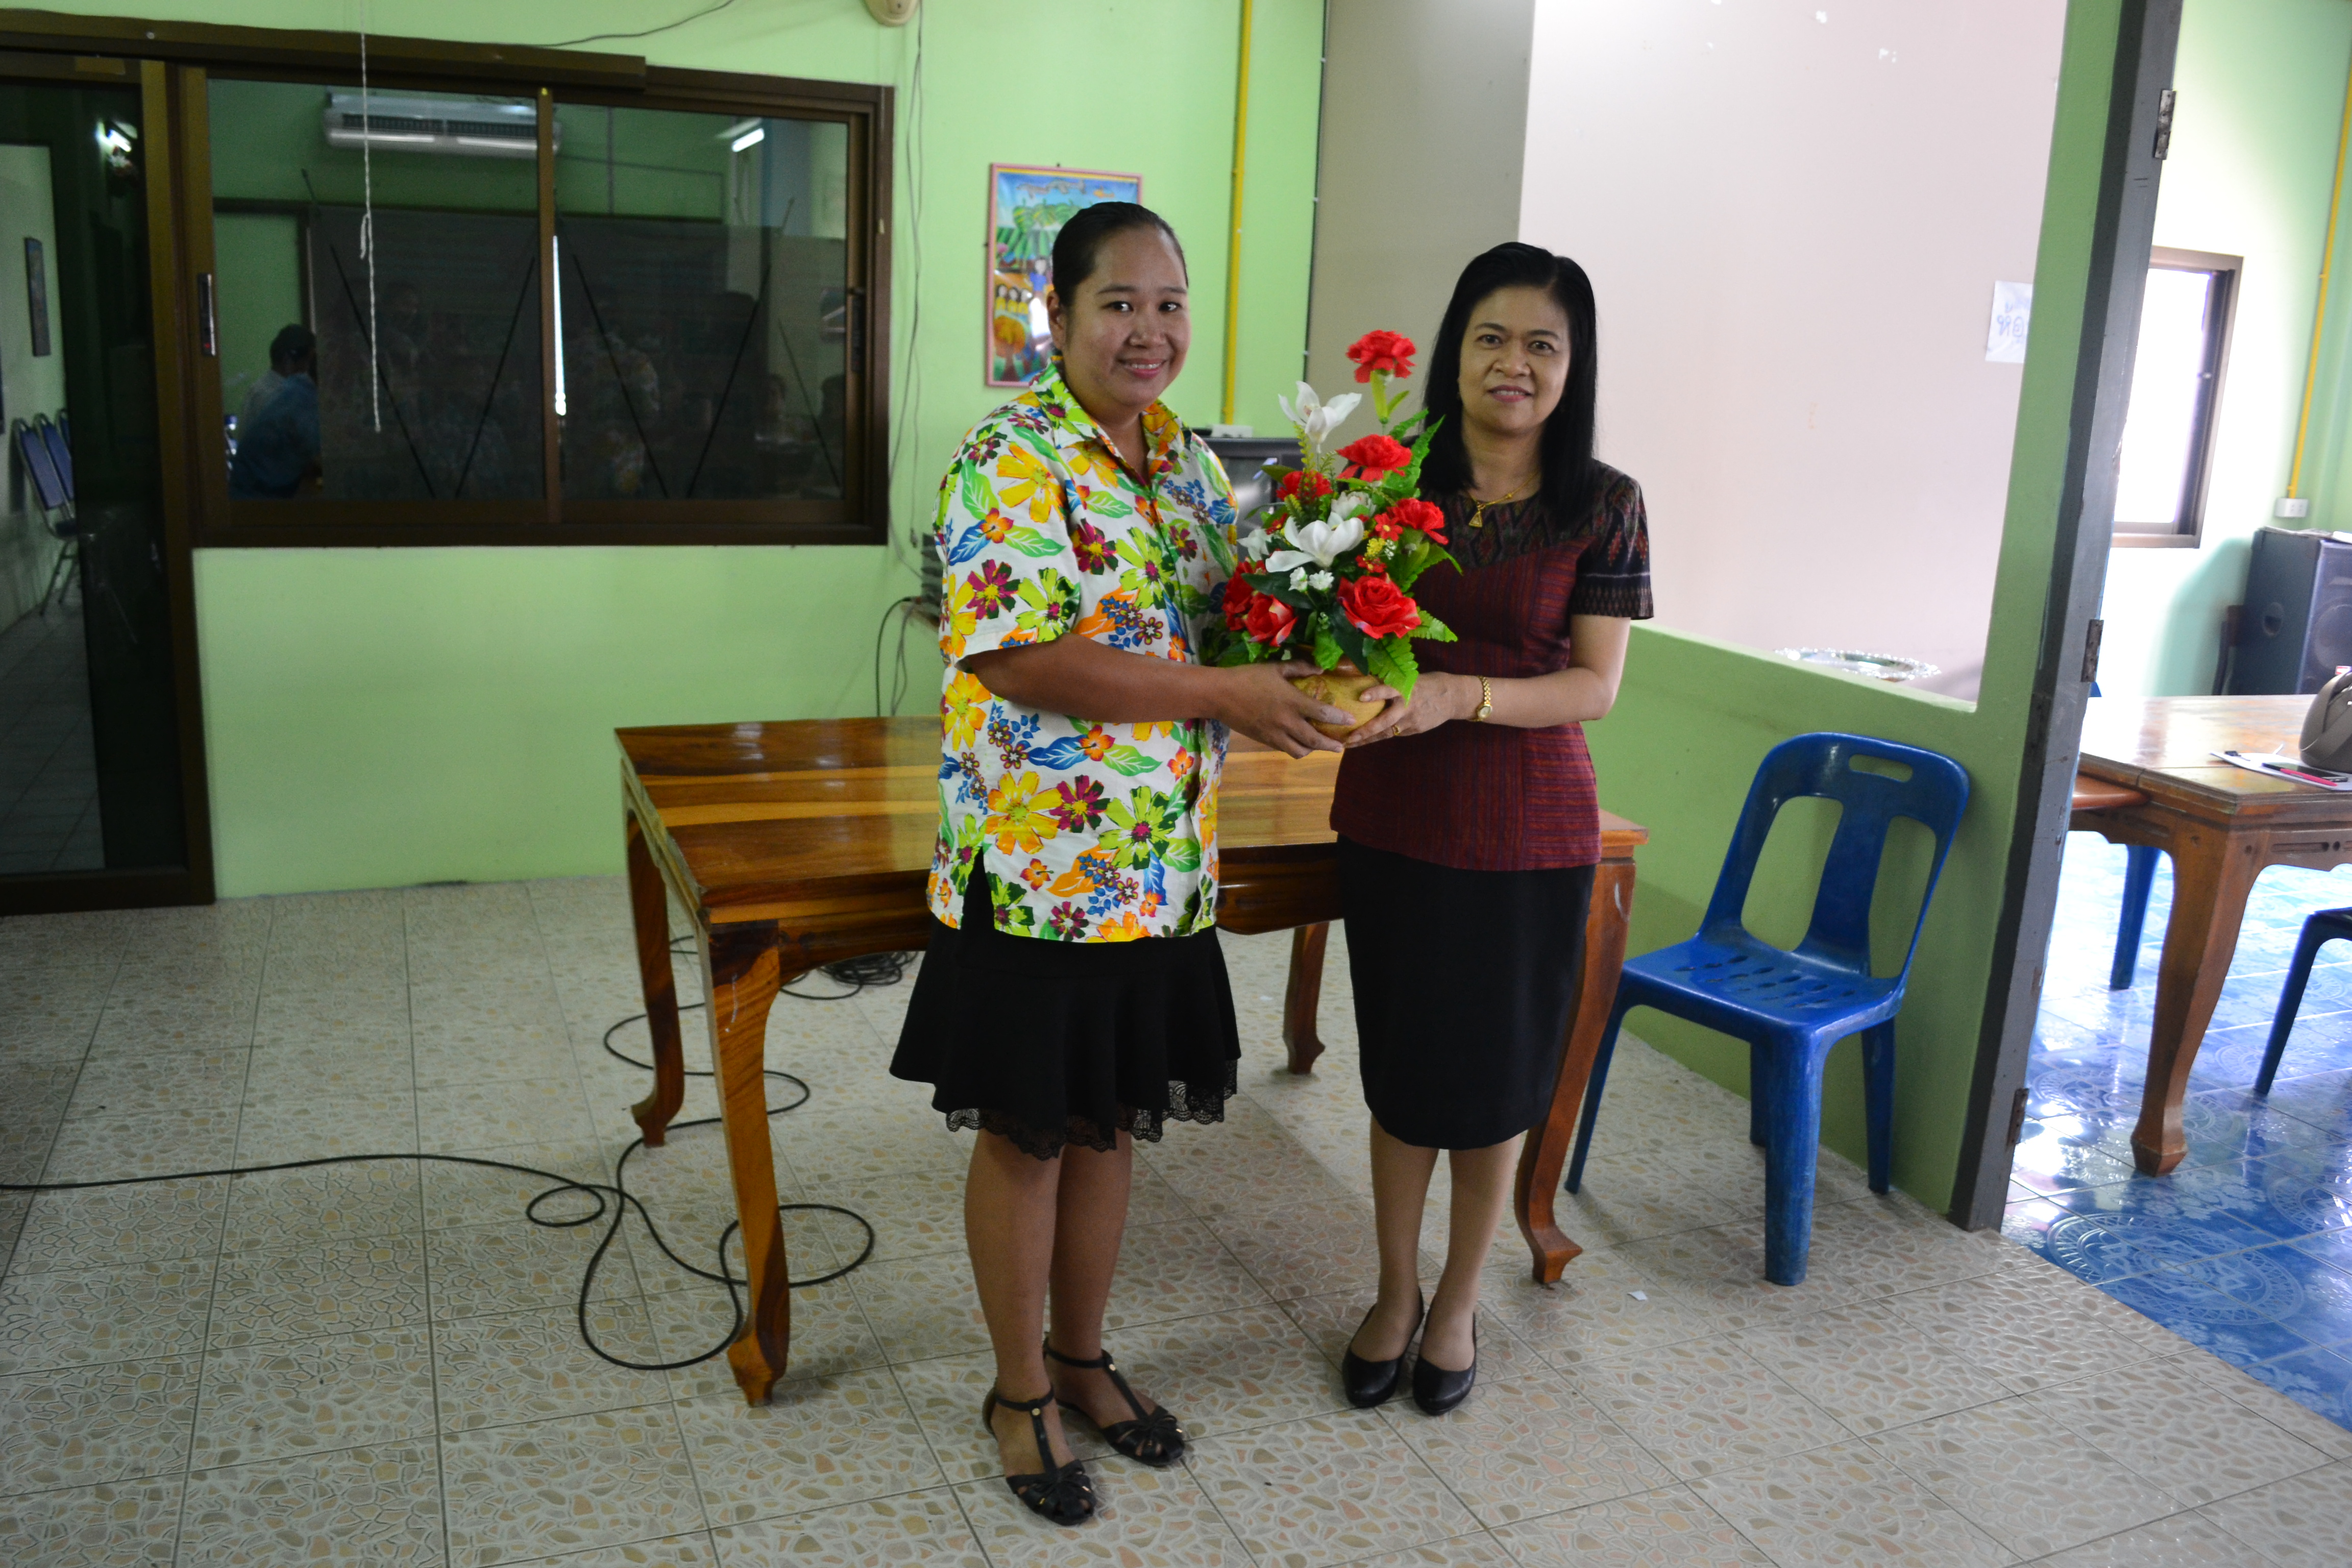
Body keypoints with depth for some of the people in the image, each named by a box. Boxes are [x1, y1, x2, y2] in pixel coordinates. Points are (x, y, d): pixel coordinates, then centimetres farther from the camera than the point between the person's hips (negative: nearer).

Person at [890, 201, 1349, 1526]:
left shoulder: (1191, 461, 9)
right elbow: (1015, 659, -23)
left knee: (1114, 1117, 18)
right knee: (1025, 1129, 8)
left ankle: (1083, 1356, 37)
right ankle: (1022, 1390, 28)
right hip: (1039, 865, -7)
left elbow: (1240, 611, 17)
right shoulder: (1013, 460, -14)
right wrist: (1221, 693, -23)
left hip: (1162, 864, 7)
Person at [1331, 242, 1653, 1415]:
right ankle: (1395, 1293, 34)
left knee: (1496, 1077, 11)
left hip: (1527, 832, -1)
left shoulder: (1603, 506, -5)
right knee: (1400, 1067, 13)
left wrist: (1459, 695, -23)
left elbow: (1595, 686, -8)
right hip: (1393, 819, 1)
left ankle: (1458, 1303, 34)